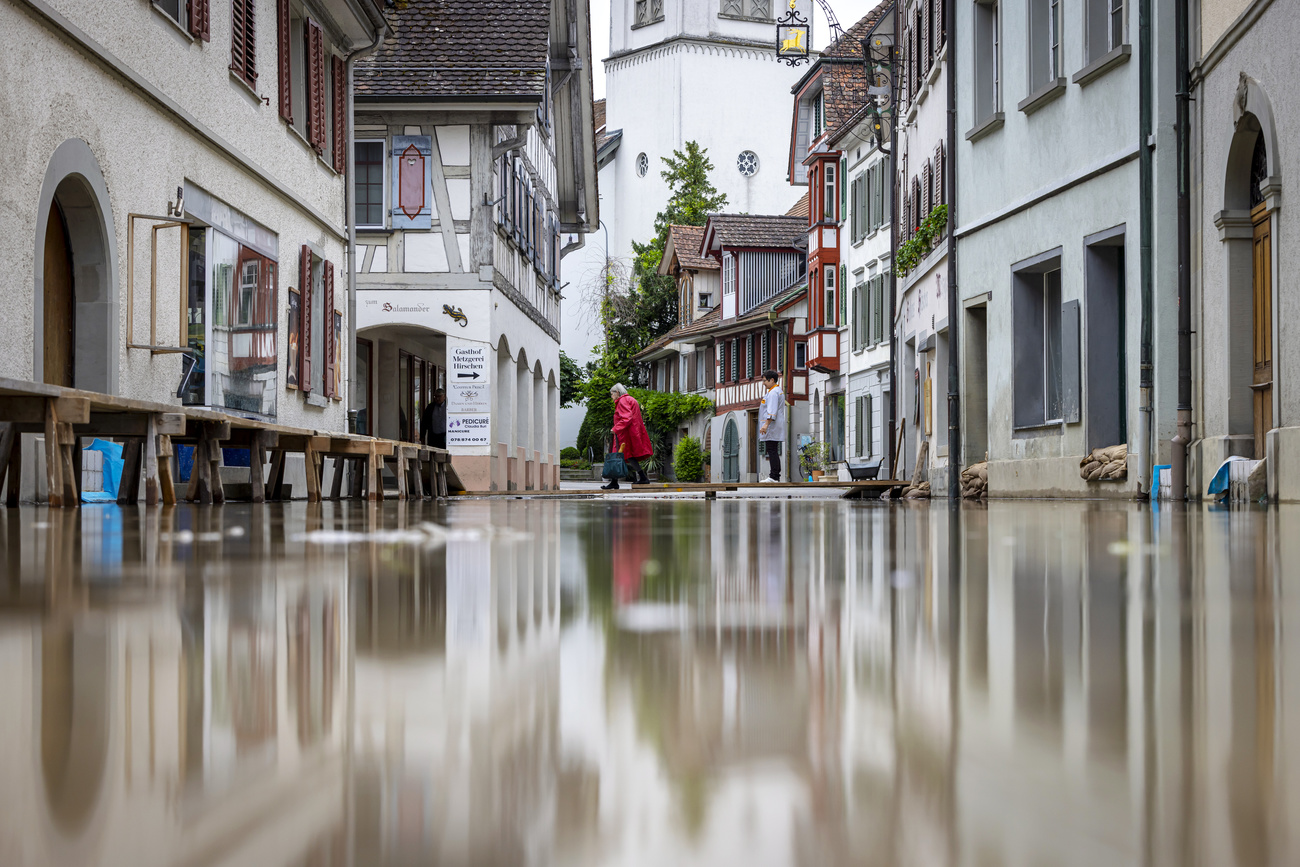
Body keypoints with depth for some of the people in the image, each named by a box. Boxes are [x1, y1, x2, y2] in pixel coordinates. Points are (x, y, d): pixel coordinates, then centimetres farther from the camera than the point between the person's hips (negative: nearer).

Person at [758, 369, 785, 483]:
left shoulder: (773, 392, -12)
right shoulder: (779, 391, 21)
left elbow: (772, 411, -22)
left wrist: (766, 424, -27)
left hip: (772, 427, -11)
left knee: (772, 452, -12)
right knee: (774, 452, 11)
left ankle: (773, 477, -16)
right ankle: (776, 476, 11)